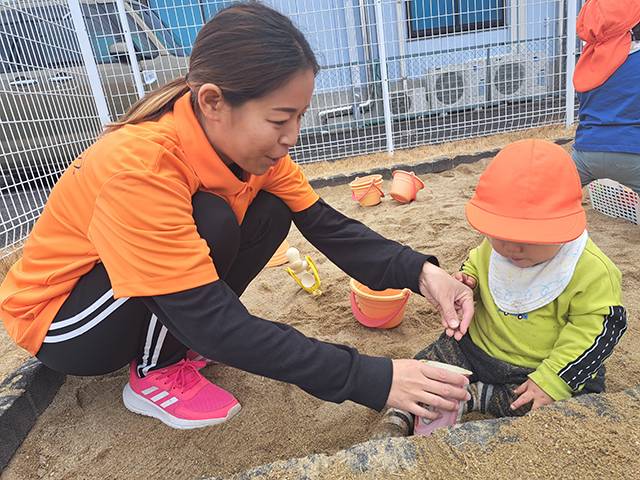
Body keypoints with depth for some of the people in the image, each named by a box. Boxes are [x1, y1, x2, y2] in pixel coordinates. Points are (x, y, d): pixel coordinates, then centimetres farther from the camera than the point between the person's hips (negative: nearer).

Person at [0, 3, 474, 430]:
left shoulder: (245, 140, -15)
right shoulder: (139, 168, -37)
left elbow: (325, 224, -14)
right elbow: (214, 323, -37)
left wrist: (420, 272, -29)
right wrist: (371, 378, -37)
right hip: (56, 318, -6)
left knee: (271, 212, -13)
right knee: (211, 222, -32)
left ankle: (178, 341, 0)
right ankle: (155, 375, -8)